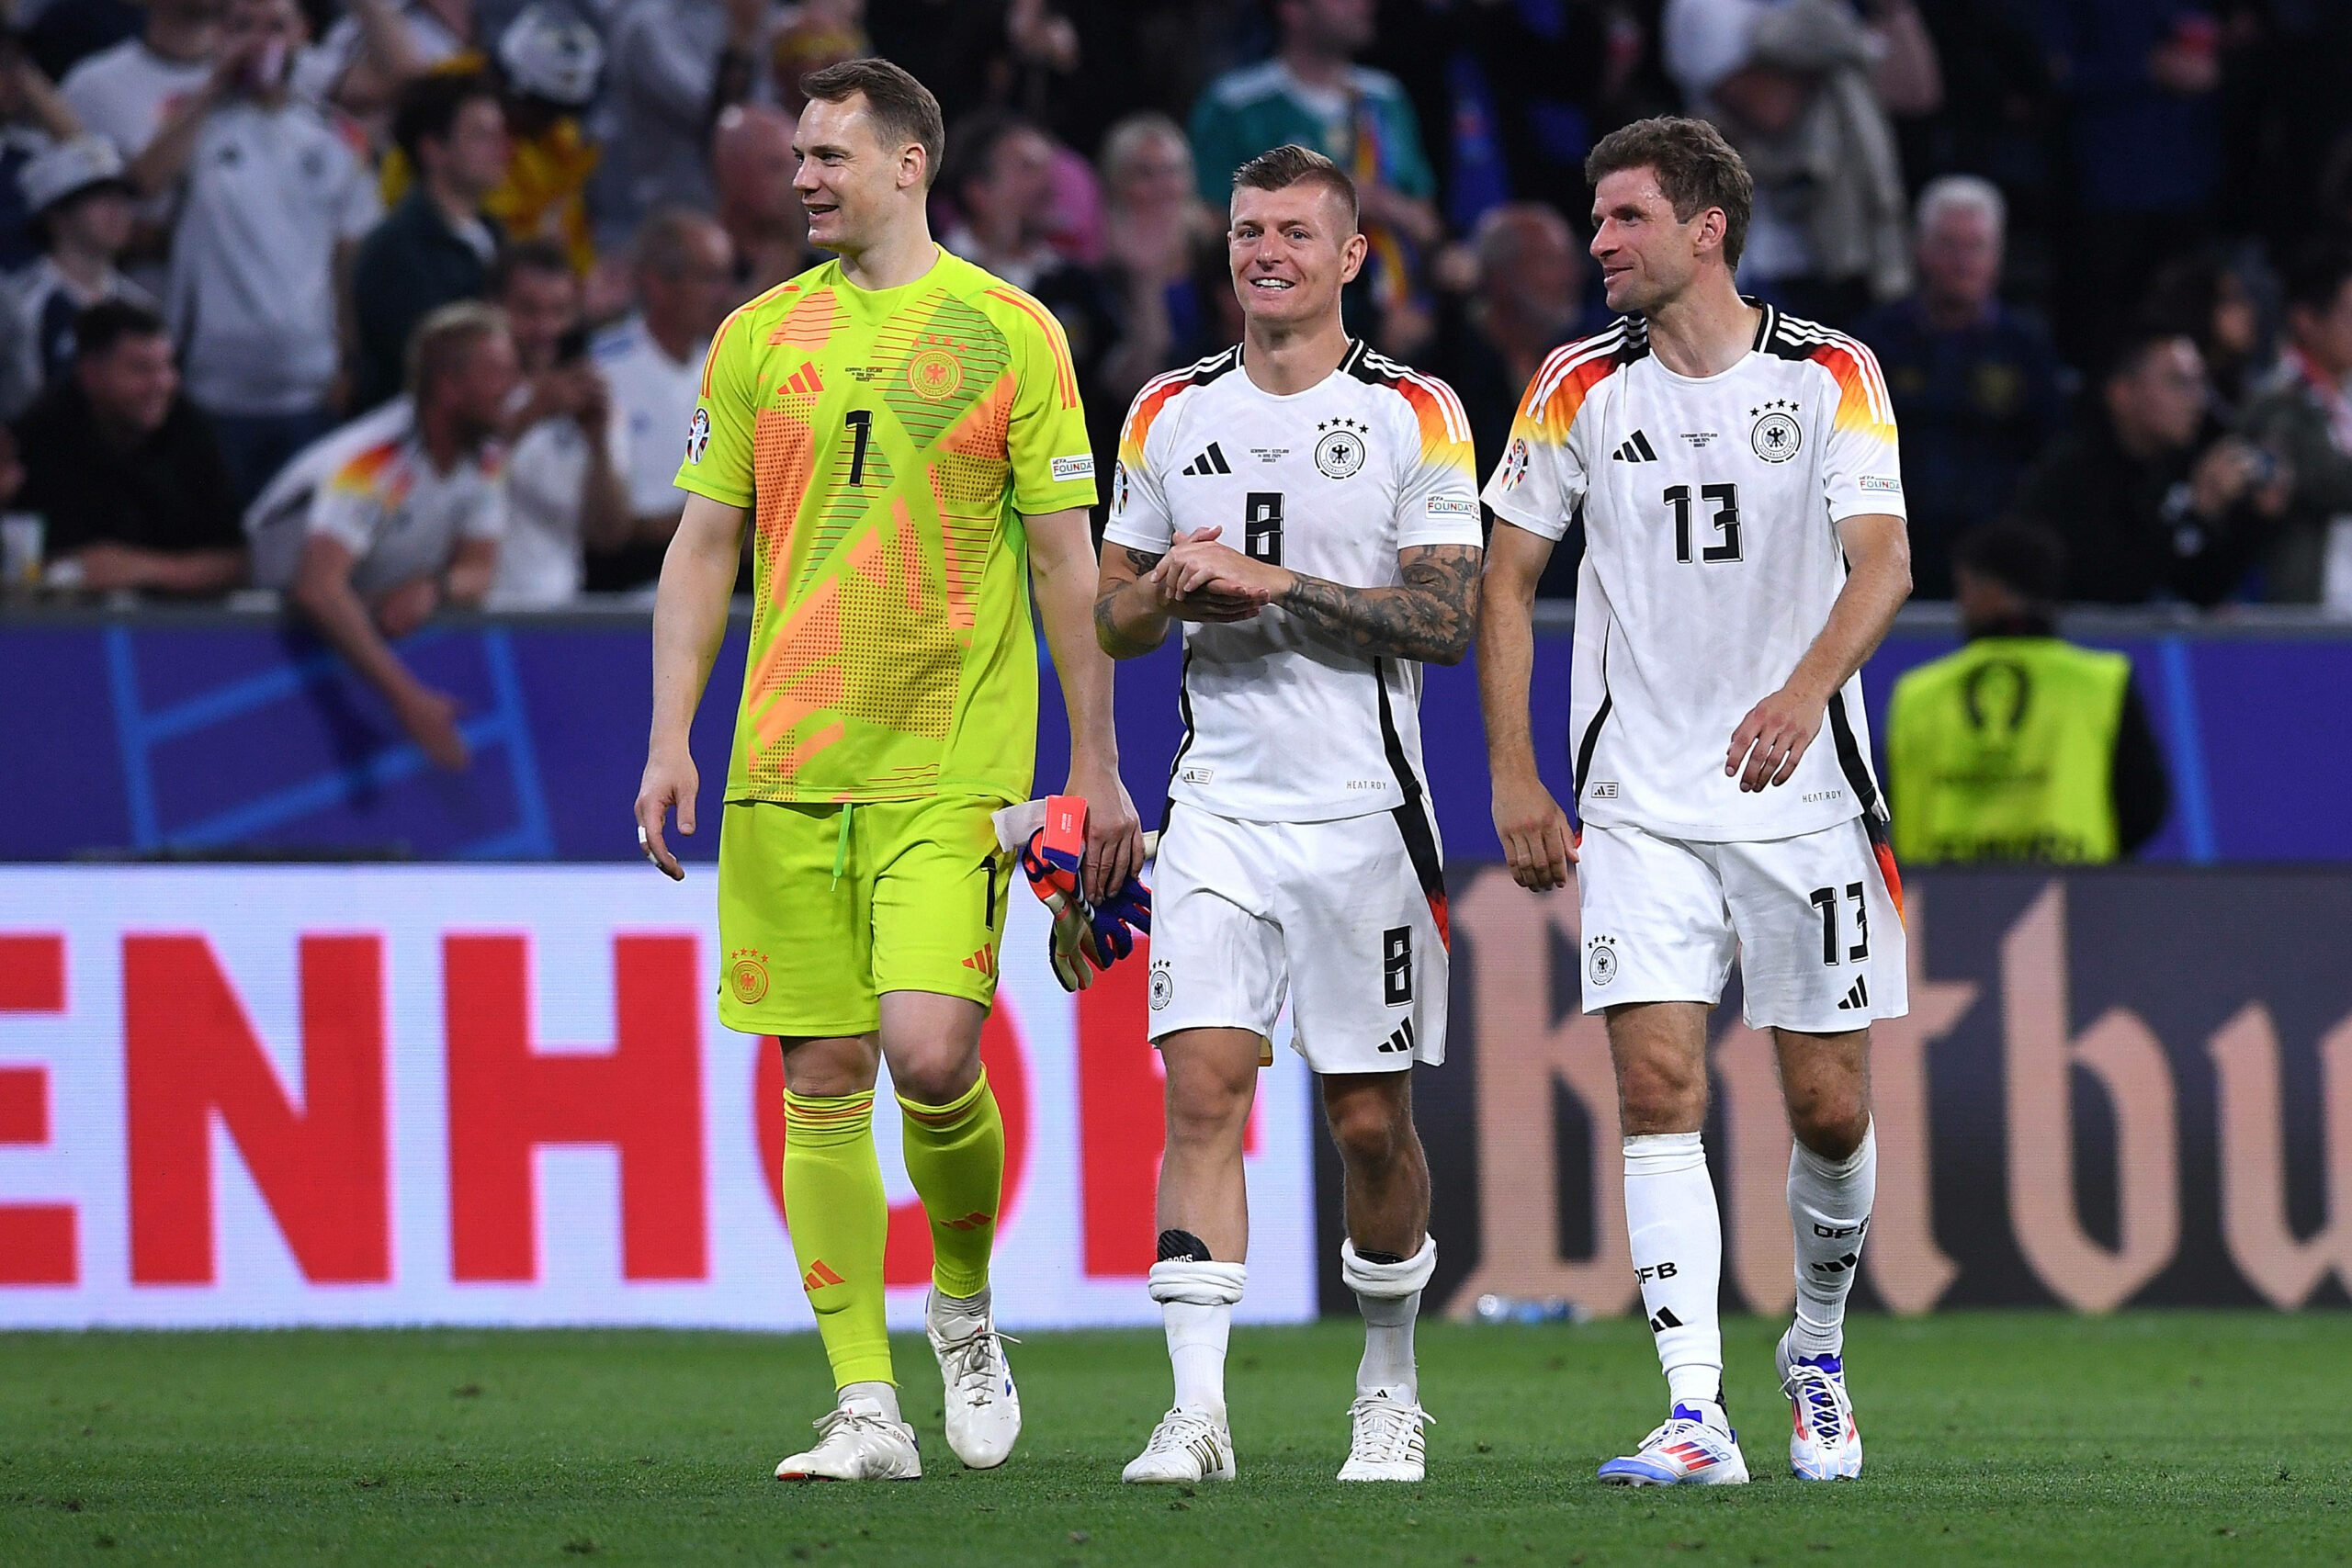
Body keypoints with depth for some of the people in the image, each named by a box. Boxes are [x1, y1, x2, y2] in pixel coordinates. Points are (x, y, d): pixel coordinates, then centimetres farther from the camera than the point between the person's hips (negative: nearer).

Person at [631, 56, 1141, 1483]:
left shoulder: (1008, 334, 1)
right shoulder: (761, 337, 9)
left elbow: (1067, 561, 2)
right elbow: (703, 548, 12)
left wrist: (1098, 769, 0)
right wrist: (671, 739, 3)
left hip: (950, 766, -3)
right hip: (785, 764, 3)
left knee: (929, 1050, -17)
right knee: (823, 1078, 1)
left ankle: (967, 1313, 11)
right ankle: (867, 1409, 6)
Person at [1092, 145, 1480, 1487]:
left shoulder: (1415, 416, -1)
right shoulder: (1171, 416, 10)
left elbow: (1444, 619, -9)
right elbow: (1115, 620, 16)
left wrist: (1273, 585, -17)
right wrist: (1165, 592, -7)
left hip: (1364, 809, -2)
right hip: (1222, 806, 2)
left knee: (1371, 1119, 4)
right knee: (1204, 1085, -12)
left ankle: (1391, 1384, 25)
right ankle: (1198, 1410, -17)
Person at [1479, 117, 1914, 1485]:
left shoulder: (1830, 375, -5)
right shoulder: (1580, 387, 1)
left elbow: (1883, 560, -17)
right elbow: (1506, 579, 7)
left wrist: (1807, 689, -36)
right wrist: (1514, 779, -1)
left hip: (1805, 793, -1)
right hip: (1641, 798, 1)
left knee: (1831, 1109, 3)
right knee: (1659, 1086, -13)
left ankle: (1818, 1349, 30)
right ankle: (1697, 1413, -17)